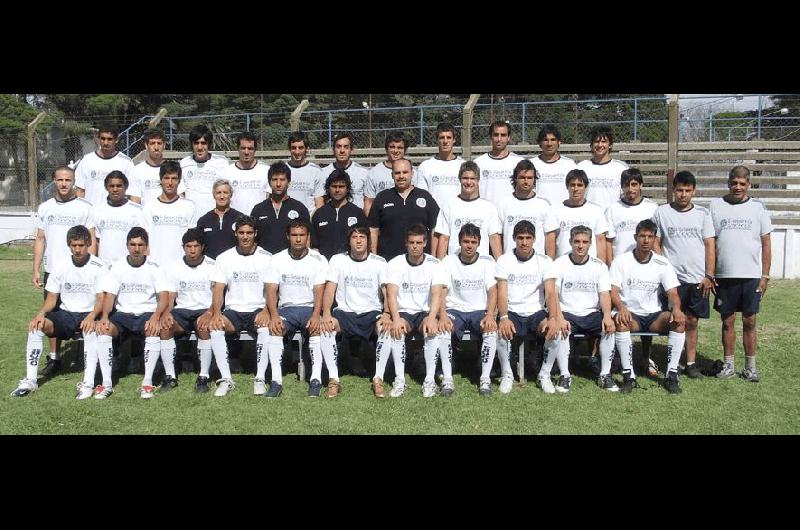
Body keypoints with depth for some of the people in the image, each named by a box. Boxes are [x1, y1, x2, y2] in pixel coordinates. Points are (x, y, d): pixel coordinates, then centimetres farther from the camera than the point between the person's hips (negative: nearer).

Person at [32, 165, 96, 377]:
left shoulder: (84, 207, -2)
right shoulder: (45, 208, 9)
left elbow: (92, 241, -3)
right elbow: (40, 240, 12)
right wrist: (36, 270, 6)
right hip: (52, 272, 4)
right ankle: (54, 358, 18)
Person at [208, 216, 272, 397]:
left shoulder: (266, 258, 4)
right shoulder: (224, 258, 9)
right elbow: (218, 289, 2)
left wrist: (266, 312, -21)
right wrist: (216, 313, -17)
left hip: (258, 310, -2)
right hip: (234, 310, 2)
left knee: (266, 327, -35)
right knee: (214, 327, -29)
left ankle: (260, 379, -24)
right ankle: (226, 379, -22)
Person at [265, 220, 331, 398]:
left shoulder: (318, 260, 2)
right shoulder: (277, 259, 6)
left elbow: (319, 291, -8)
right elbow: (271, 291, -1)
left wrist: (316, 315, -27)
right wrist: (274, 315, -21)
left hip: (310, 308, -1)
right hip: (286, 308, 1)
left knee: (317, 328, -33)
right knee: (273, 328, -30)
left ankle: (316, 379, -31)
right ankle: (276, 380, -28)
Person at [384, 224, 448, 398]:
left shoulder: (434, 264, -2)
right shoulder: (396, 263, -2)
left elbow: (437, 294, -15)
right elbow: (391, 294, -13)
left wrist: (431, 317, -34)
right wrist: (396, 318, -32)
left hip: (425, 312, 0)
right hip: (403, 312, 0)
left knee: (432, 329, -33)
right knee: (396, 329, -32)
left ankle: (429, 380, -23)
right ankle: (400, 379, -23)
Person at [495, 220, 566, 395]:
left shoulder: (545, 261, 3)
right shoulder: (504, 261, 1)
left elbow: (551, 293, -7)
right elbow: (502, 294, -7)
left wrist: (553, 318, -26)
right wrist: (504, 318, -26)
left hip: (536, 313, 1)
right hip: (512, 313, -1)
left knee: (557, 330, -29)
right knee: (501, 331, -33)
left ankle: (545, 375, -6)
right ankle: (507, 374, -7)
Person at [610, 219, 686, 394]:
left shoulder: (662, 264, 4)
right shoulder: (621, 261, -2)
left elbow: (672, 292, -4)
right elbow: (613, 291, -9)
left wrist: (676, 308, -28)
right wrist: (621, 307, -31)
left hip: (654, 316, 2)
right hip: (630, 314, -2)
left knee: (680, 319, -26)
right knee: (620, 320, -36)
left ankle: (671, 375, -21)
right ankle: (629, 375, -29)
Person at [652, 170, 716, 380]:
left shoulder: (703, 214, 6)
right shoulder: (661, 212, 3)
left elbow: (710, 246, 5)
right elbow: (656, 244, 5)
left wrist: (709, 276, -2)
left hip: (697, 278, 1)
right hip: (672, 277, -1)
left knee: (691, 321, 7)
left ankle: (691, 363, 16)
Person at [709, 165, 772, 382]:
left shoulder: (758, 207, 4)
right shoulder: (715, 206, 3)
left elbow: (766, 244, 5)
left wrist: (765, 276, 0)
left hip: (752, 275, 0)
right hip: (724, 275, 0)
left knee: (749, 322, 5)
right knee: (727, 322, 7)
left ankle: (750, 367, 16)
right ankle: (729, 366, 17)